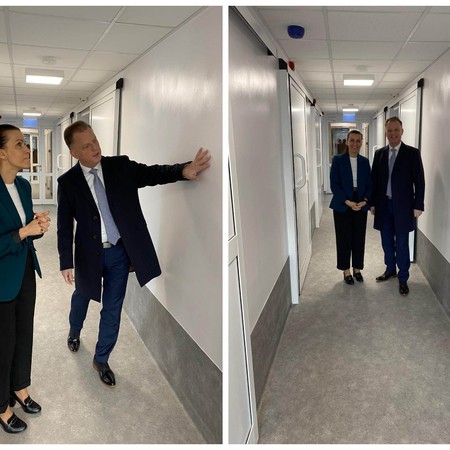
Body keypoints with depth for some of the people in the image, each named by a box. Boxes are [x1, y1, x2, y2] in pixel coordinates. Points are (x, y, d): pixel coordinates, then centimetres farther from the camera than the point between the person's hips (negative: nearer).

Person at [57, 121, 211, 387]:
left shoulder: (121, 166, -6)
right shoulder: (68, 181, -8)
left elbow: (153, 174, -16)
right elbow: (65, 225, -6)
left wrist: (184, 170, -35)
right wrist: (66, 263, -8)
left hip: (120, 252, 0)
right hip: (89, 253, 0)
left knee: (113, 309, 10)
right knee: (82, 296, 26)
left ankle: (101, 360, 31)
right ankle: (74, 332, 59)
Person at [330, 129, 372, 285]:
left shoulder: (365, 161, 6)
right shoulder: (338, 160, -4)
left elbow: (369, 184, 7)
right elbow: (334, 184, -8)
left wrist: (365, 200, -11)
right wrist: (347, 201, -17)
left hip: (361, 206, 3)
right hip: (342, 206, -3)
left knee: (359, 238, 8)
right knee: (344, 239, 4)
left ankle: (357, 269, 24)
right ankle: (346, 271, 18)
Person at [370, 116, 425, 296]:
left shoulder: (412, 153, -4)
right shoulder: (379, 153, 6)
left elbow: (419, 181, -5)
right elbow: (374, 179, 9)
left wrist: (418, 205, -9)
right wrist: (373, 203, 6)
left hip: (402, 206, -3)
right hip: (383, 205, 4)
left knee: (402, 243, 3)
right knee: (387, 241, 14)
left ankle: (403, 278, 15)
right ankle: (390, 270, 33)